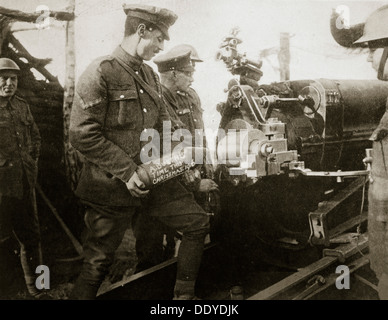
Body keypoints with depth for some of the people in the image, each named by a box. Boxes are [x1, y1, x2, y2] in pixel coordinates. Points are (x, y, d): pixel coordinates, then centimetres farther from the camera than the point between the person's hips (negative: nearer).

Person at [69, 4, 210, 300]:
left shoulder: (150, 75, 11)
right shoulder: (100, 72, -14)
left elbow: (163, 124, 20)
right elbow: (82, 135, -19)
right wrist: (127, 171, -21)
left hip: (152, 178, 7)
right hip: (113, 186, -7)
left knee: (198, 223, 8)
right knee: (98, 263, 2)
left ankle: (184, 294, 22)